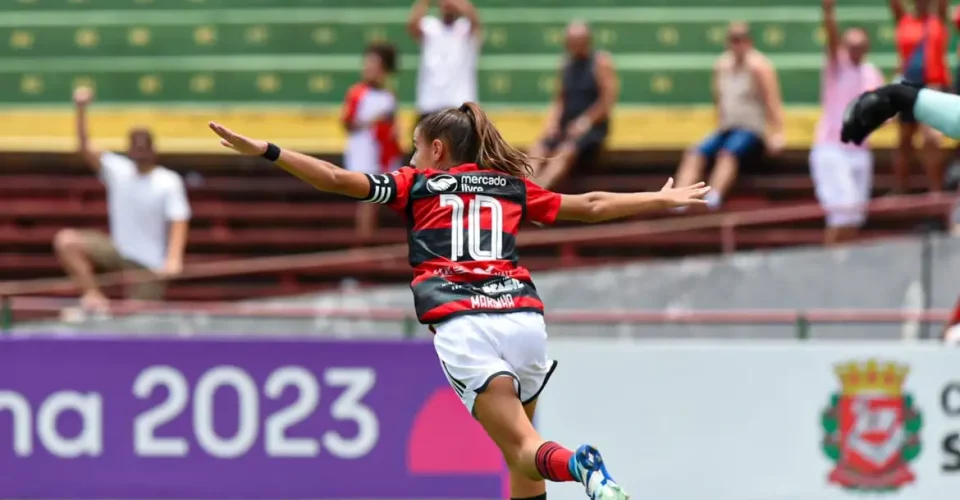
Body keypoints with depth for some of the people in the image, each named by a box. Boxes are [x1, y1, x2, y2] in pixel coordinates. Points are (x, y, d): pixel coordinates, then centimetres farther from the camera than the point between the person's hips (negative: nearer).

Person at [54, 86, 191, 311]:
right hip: (117, 249, 3)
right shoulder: (117, 170, -1)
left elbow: (178, 223, -17)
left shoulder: (170, 182, -10)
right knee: (66, 241, -17)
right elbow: (86, 149, -11)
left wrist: (174, 258, -34)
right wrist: (81, 109, -25)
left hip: (149, 264, -3)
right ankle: (93, 296, -18)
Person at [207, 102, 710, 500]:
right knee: (522, 453, 18)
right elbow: (591, 206, 30)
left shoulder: (418, 185, 17)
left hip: (461, 326, -3)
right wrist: (663, 199, 43)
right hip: (523, 315, 3)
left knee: (523, 450, -6)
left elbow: (338, 179, 10)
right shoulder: (513, 187, 24)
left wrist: (265, 151, 12)